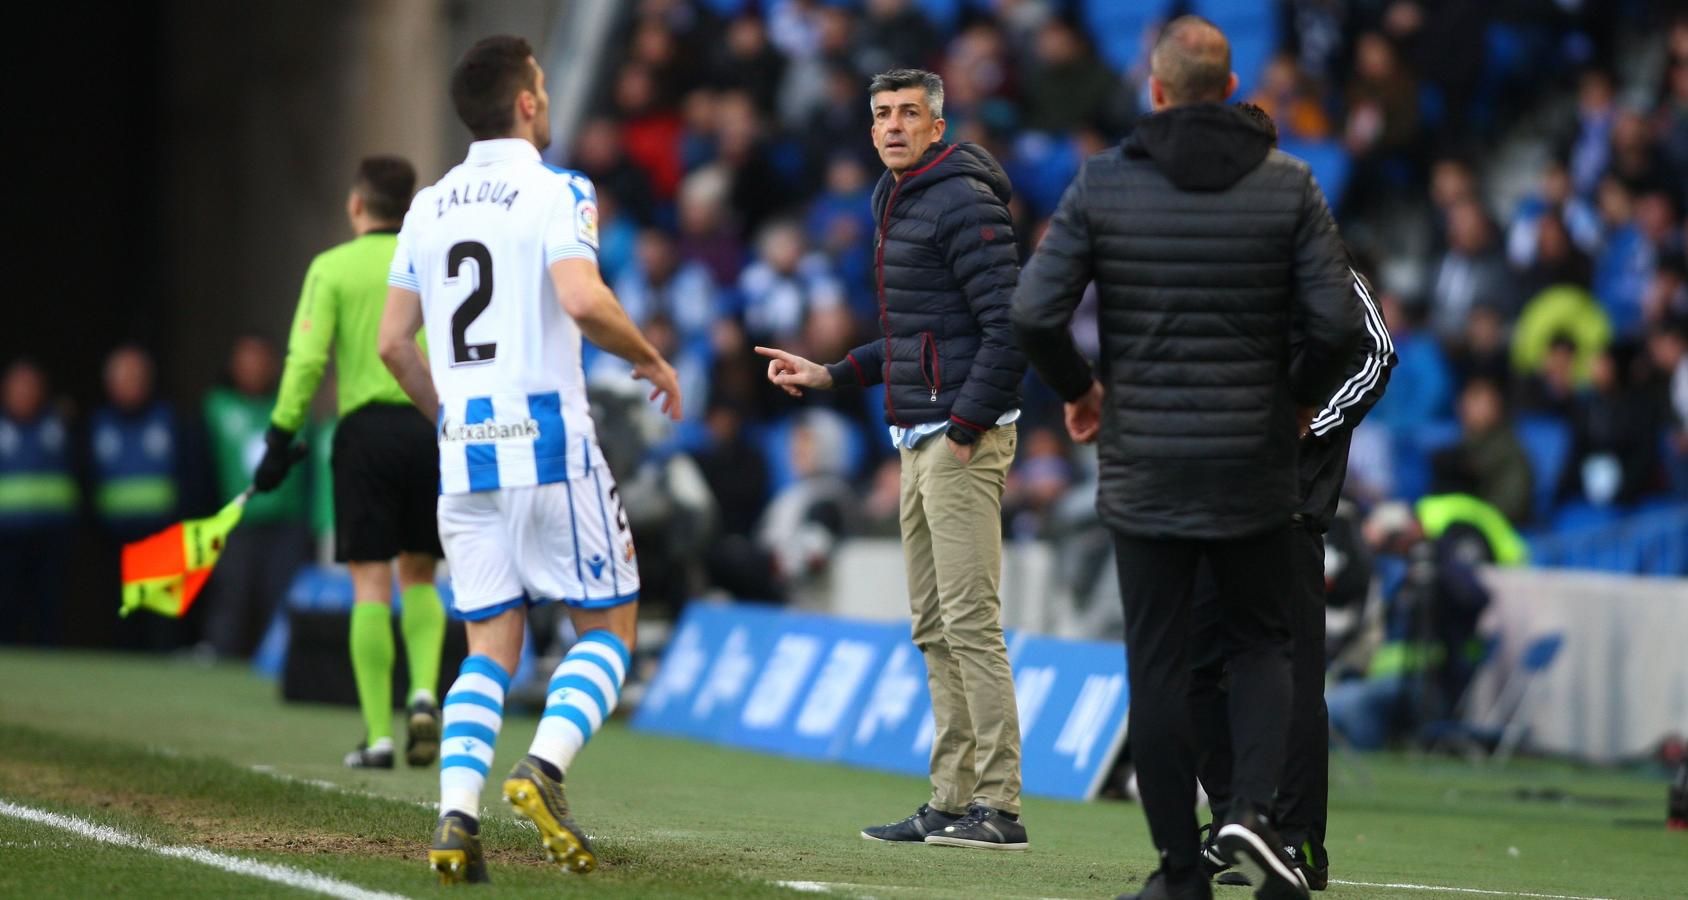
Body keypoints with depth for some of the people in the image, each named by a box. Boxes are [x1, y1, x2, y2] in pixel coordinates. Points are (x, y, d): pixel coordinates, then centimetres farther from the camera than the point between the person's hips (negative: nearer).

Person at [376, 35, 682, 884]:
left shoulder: (429, 208, 12)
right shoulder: (556, 193, -6)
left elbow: (393, 342, 11)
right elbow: (583, 302, -21)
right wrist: (653, 362, -5)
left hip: (464, 454, 5)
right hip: (550, 443, -5)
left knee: (490, 646, 8)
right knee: (607, 626, 7)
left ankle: (455, 814, -10)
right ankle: (544, 768, -15)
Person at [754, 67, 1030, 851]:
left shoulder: (963, 202, -12)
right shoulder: (898, 204, 18)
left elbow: (1011, 324, -19)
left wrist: (965, 428, -19)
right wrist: (828, 376, 20)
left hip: (964, 439, -10)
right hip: (920, 440, 10)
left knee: (970, 622, -13)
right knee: (934, 629, 10)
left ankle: (998, 808, -14)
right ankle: (951, 802, 13)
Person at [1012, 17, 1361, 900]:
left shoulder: (1102, 182, -4)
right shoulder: (1287, 184, -3)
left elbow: (1033, 311, -10)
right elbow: (1337, 321, -9)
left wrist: (1077, 390, 8)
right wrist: (1300, 396, 10)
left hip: (1143, 465, 0)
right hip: (1254, 464, 0)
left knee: (1157, 667, 6)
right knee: (1260, 642, 16)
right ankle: (1252, 807, -7)